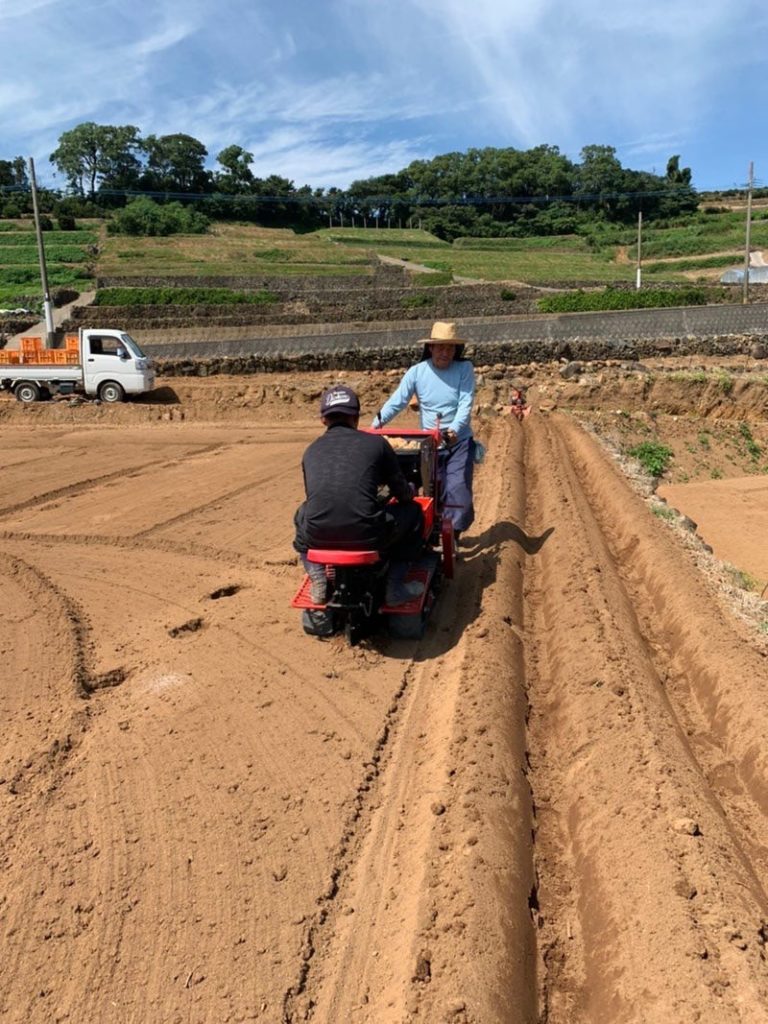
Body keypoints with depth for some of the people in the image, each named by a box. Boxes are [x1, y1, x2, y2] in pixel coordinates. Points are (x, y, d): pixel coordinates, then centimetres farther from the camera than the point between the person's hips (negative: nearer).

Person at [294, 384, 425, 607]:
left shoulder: (311, 450, 16)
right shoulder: (376, 443, 8)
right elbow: (402, 494, 17)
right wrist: (411, 491, 43)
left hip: (318, 537, 3)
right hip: (367, 535, -3)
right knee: (412, 511, 25)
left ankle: (317, 578, 21)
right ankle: (395, 586, 21)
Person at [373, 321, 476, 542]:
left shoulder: (465, 369, -7)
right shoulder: (417, 372, -5)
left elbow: (466, 404, -17)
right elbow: (396, 402, -10)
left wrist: (454, 429, -34)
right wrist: (375, 425, -25)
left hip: (460, 441, -1)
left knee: (457, 490, -7)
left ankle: (453, 536, 8)